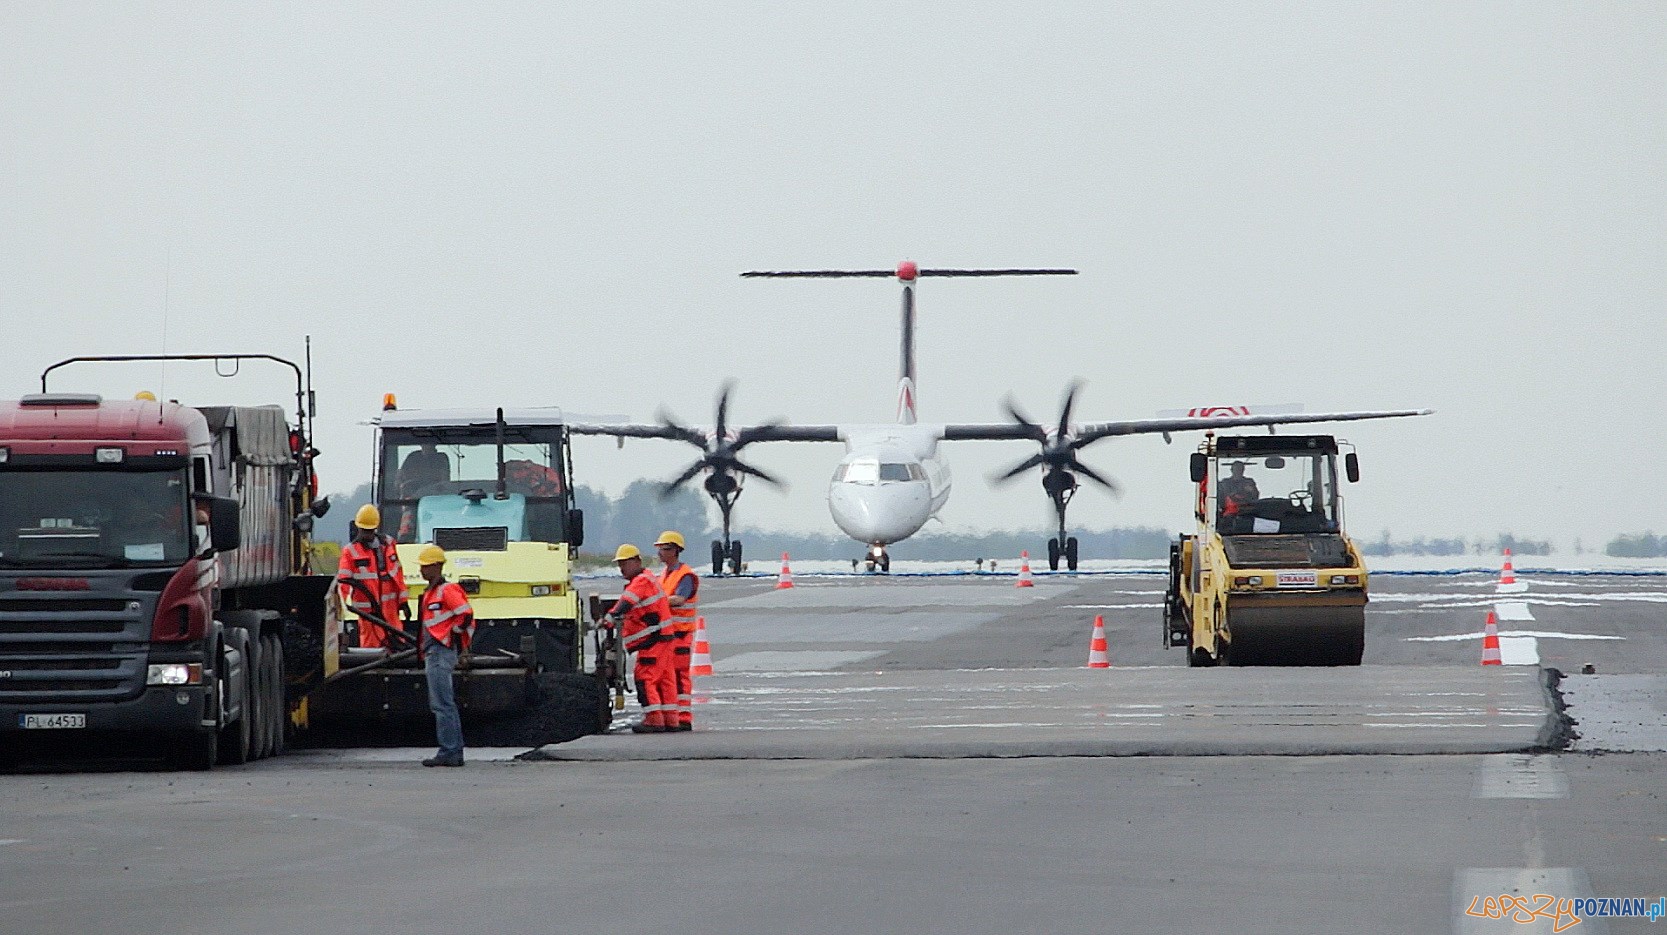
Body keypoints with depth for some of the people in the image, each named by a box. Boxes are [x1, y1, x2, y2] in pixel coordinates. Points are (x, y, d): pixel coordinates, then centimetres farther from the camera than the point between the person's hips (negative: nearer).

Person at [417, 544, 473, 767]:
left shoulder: (447, 591, -12)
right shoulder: (430, 593, 19)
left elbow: (465, 614, -21)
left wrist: (453, 636, -11)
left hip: (441, 654, -11)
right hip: (433, 654, 11)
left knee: (442, 705, -12)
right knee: (446, 705, 11)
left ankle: (448, 753, -13)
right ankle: (455, 753, 14)